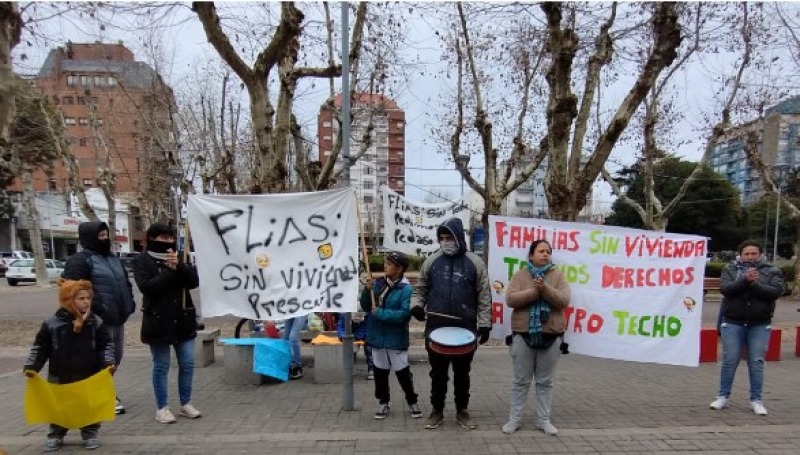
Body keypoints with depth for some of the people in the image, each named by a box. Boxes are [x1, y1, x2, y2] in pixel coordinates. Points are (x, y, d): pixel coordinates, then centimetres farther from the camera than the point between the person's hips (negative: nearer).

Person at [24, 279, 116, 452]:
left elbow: (106, 344, -2)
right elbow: (40, 348, 1)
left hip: (90, 377, 0)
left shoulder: (96, 322, -6)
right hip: (60, 377, 0)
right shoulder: (51, 323, -7)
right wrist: (31, 366, -9)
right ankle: (56, 435, 34)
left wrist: (108, 362, -14)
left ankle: (90, 434, 26)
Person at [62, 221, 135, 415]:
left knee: (115, 358, 16)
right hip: (99, 320, -9)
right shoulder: (81, 260, -9)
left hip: (118, 318, 9)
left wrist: (129, 303, 11)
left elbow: (126, 282, 25)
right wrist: (94, 309, -22)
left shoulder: (114, 259, 17)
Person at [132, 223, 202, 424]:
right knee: (161, 366, 6)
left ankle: (186, 404, 22)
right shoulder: (142, 261, -3)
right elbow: (146, 287, -17)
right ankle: (161, 408, 19)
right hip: (158, 321, -4)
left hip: (183, 320, 4)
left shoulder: (179, 257, 9)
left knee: (187, 364, 8)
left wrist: (179, 267, -18)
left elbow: (194, 281, -3)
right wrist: (170, 271, -19)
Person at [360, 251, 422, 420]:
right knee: (380, 372, 15)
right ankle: (383, 403, 32)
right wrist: (367, 290, -14)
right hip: (377, 337, 5)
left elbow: (404, 314, -25)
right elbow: (365, 307, 4)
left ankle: (412, 401, 29)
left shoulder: (406, 289, -17)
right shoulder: (379, 283, 1)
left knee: (403, 373, 8)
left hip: (396, 339, -5)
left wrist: (380, 313, -23)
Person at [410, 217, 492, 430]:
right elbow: (421, 288, 10)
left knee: (462, 373, 14)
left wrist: (484, 323, -4)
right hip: (436, 328, 1)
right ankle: (437, 410, 27)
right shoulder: (431, 261, 2)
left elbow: (483, 296, 0)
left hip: (465, 329, -1)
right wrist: (417, 304, -9)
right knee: (438, 373, 12)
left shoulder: (474, 263, -2)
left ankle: (462, 410, 30)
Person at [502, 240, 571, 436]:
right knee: (521, 381, 8)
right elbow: (511, 299, -11)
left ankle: (543, 420, 24)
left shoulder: (558, 276, 4)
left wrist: (545, 289, -23)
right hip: (523, 334, -1)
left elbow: (563, 301, -8)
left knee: (545, 381, 12)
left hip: (550, 336, 1)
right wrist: (535, 291, -21)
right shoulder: (520, 275, 2)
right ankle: (514, 418, 19)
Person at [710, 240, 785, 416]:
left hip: (760, 325, 1)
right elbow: (724, 288, -11)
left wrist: (754, 284, -21)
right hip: (732, 323, 0)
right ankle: (723, 397, 14)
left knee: (757, 362, 5)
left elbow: (776, 291, -11)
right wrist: (745, 280, -23)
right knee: (729, 361, 4)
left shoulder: (772, 271, 5)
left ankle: (756, 400, 16)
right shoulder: (730, 269, 4)